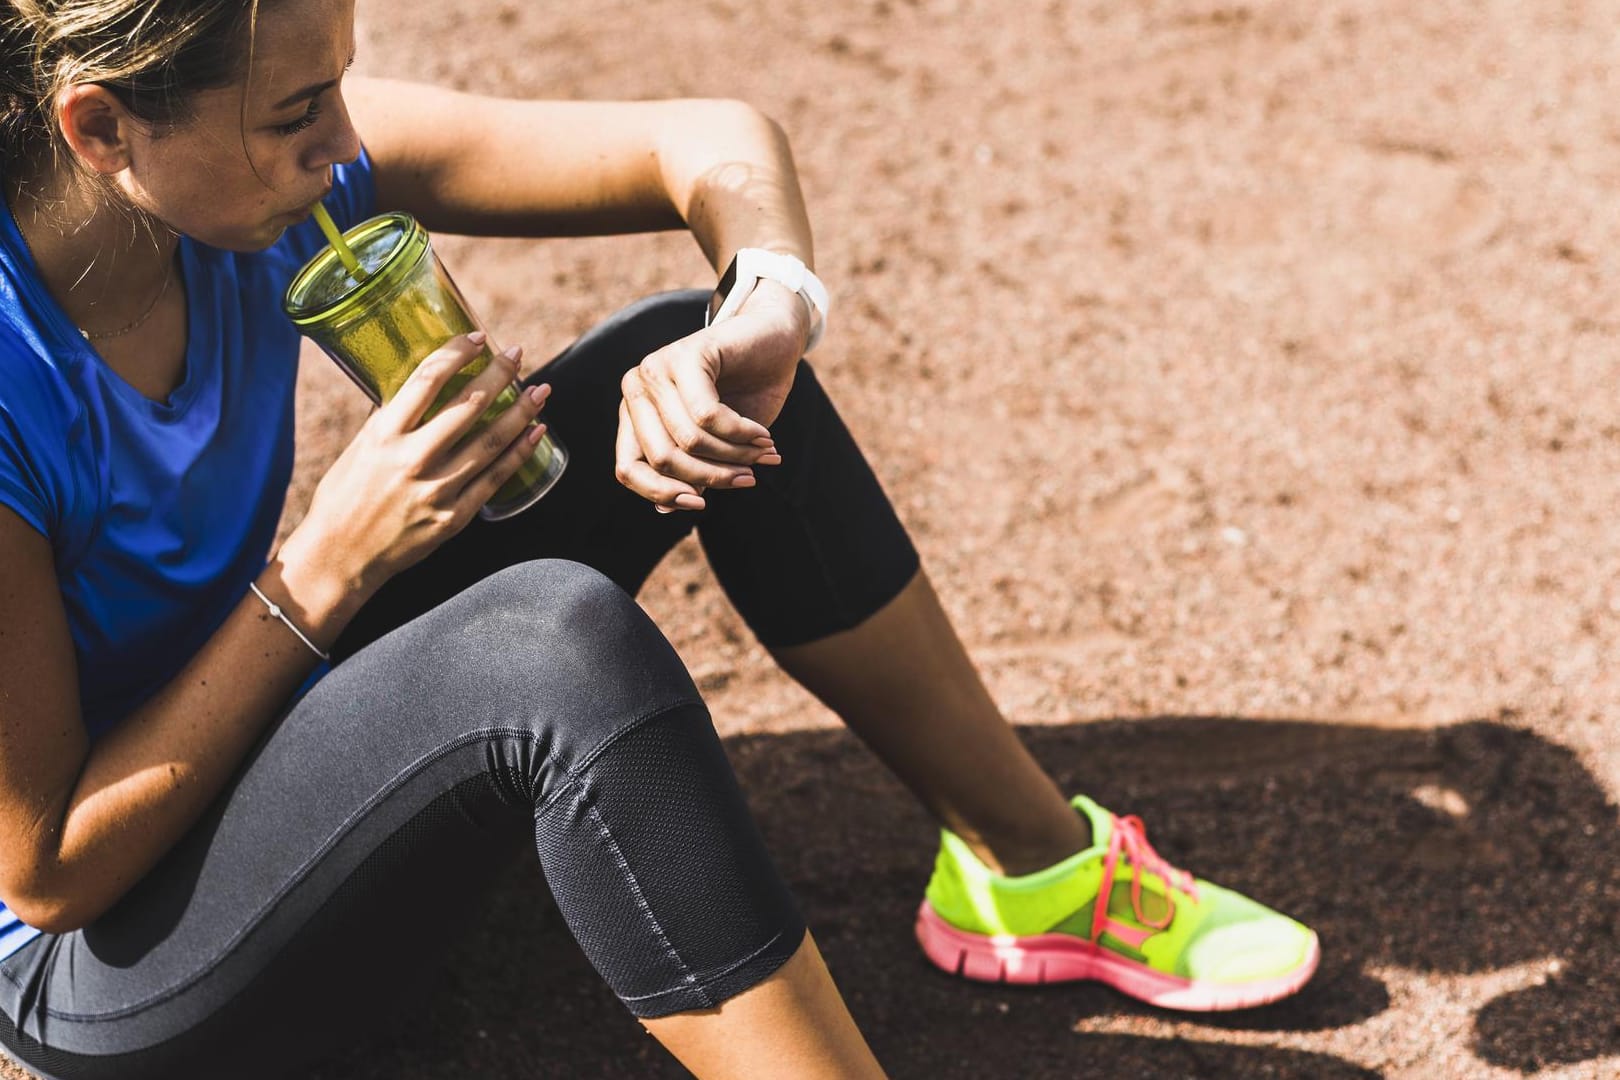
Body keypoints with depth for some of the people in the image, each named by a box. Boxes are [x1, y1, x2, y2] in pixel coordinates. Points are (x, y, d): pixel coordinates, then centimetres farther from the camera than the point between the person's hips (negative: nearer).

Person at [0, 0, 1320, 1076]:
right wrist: (327, 566, -27)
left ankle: (1038, 868, 4)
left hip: (286, 758, 7)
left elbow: (715, 145, -8)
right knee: (559, 636, -35)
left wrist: (762, 322, -30)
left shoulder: (271, 158, -14)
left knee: (688, 362, -8)